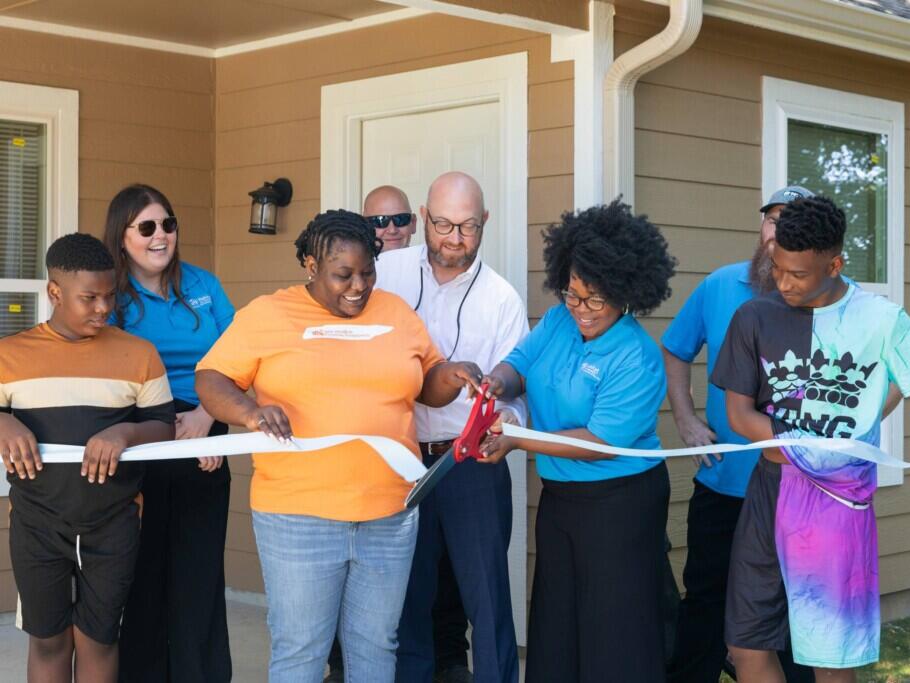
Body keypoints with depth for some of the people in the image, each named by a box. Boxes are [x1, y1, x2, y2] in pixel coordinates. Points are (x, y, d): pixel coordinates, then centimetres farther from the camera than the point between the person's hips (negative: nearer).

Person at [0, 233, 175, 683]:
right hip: (37, 524, 0)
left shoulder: (138, 353, 1)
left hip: (113, 523, 0)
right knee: (47, 638, 9)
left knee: (97, 639, 9)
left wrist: (125, 432, -19)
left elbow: (165, 428, 2)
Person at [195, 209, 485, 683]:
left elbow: (427, 385, 19)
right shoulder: (266, 315, 0)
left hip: (391, 516, 4)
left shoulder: (397, 313, 10)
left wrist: (451, 377, -4)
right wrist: (249, 411, -22)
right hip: (298, 516, -3)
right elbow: (211, 380, -2)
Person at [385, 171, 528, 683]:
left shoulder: (502, 299, -3)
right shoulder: (387, 272, 0)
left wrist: (506, 421, -27)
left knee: (486, 596, 0)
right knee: (406, 596, 13)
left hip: (472, 465, -2)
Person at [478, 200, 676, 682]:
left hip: (619, 502, -7)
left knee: (613, 628, 2)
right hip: (558, 494, 7)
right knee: (555, 615, 17)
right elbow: (522, 362, 2)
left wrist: (516, 442, -26)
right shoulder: (557, 322, 1)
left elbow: (602, 441, -24)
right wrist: (502, 381, -24)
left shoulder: (637, 358, -21)